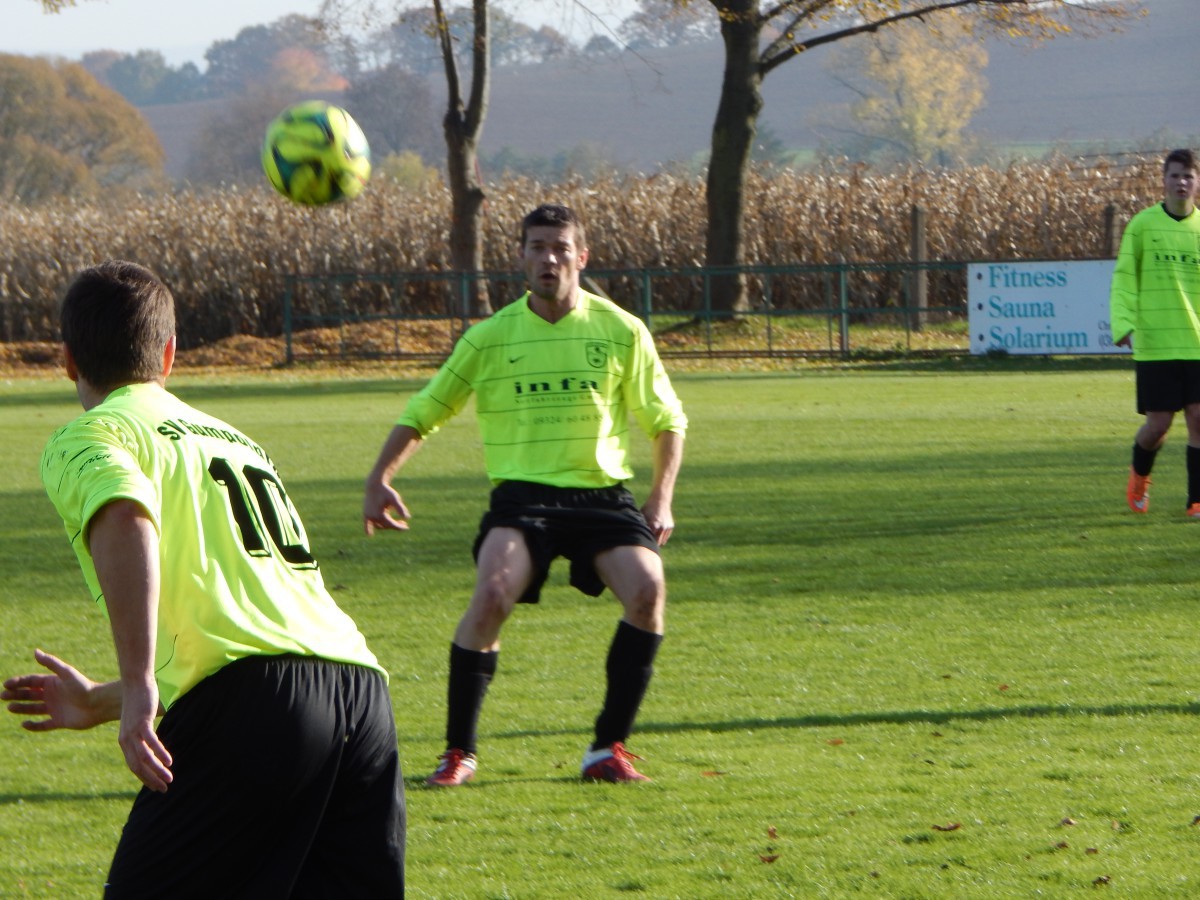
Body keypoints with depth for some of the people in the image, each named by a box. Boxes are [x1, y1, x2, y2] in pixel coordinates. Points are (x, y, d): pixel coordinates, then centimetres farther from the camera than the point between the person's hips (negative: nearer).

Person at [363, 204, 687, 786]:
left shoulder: (621, 332, 4)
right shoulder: (490, 337, 4)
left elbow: (667, 420, 14)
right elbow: (425, 411, 14)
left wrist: (661, 498, 3)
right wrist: (380, 478, 2)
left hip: (601, 494, 1)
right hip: (521, 493, -1)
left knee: (648, 590, -24)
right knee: (492, 596, -27)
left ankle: (608, 748, -8)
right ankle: (458, 752, -11)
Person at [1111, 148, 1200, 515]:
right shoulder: (1143, 224, -1)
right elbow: (1124, 278, 0)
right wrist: (1124, 323, -13)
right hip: (1155, 344, -2)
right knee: (1159, 423, -1)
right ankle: (1139, 475, 30)